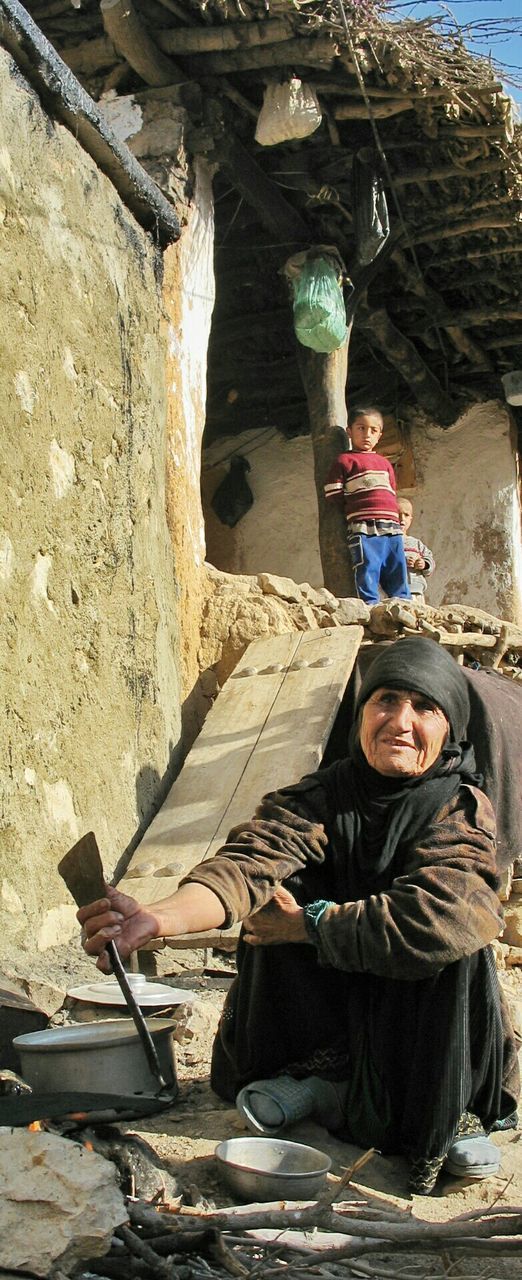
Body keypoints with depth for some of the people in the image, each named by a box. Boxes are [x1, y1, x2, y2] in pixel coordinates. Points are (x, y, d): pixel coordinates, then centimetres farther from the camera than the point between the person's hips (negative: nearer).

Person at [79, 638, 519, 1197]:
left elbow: (439, 915, -34)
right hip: (327, 1000, 2)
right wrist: (158, 917, -50)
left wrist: (311, 924, -28)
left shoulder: (465, 810, -14)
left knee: (452, 930, -30)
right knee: (284, 888, -21)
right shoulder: (320, 797, -10)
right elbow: (249, 861, -31)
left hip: (422, 1019, -1)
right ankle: (328, 1069, -9)